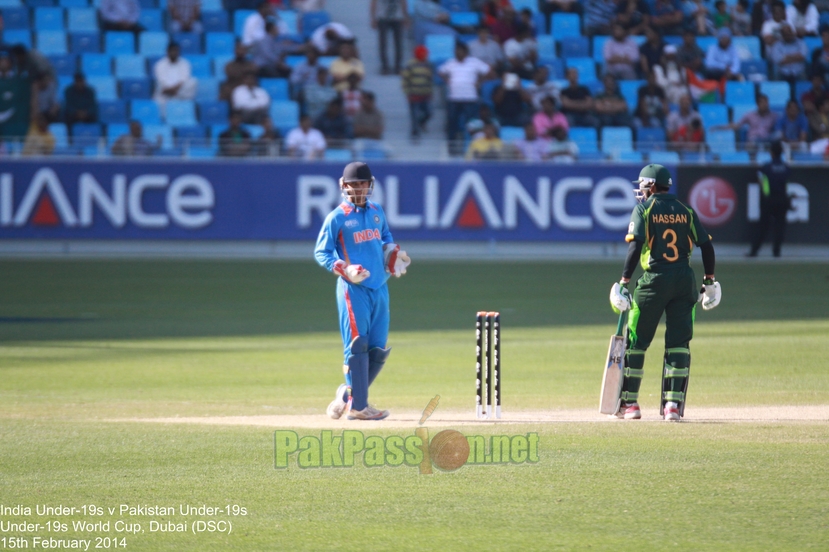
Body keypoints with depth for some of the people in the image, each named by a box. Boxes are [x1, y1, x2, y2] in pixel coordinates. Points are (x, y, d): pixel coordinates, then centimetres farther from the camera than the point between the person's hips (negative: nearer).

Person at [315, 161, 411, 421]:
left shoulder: (377, 212, 14)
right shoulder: (336, 218, -3)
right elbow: (321, 253, -3)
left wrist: (394, 253, 10)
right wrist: (345, 269, -18)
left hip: (379, 287, 6)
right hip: (354, 290, -6)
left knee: (379, 349, 5)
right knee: (357, 346, -7)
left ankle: (348, 393, 22)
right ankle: (357, 406, -4)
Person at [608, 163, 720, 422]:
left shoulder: (644, 209, 0)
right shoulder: (685, 211, 11)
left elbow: (636, 245, -11)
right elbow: (706, 244, 8)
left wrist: (624, 281, -12)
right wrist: (709, 280, 16)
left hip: (654, 281, -3)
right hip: (684, 280, 3)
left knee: (636, 341, 7)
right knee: (678, 342, 6)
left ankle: (629, 402, 10)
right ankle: (673, 404, -2)